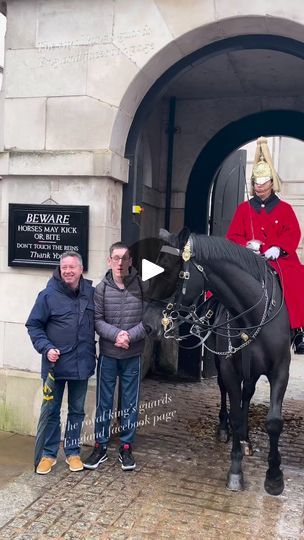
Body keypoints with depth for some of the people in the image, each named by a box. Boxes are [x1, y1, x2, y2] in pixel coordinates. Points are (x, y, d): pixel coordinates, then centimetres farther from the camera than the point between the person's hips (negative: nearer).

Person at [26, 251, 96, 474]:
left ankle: (73, 452, 31)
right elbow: (33, 325, -4)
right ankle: (49, 454, 26)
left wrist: (92, 353, 2)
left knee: (77, 410, 15)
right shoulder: (49, 294, -10)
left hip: (82, 363, 3)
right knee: (52, 410, 10)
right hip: (56, 363, -2)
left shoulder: (91, 292, -1)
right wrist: (46, 348, -16)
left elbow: (97, 321, 9)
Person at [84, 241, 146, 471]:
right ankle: (100, 446, 24)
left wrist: (130, 335, -19)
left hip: (133, 355, 0)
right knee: (104, 402, 10)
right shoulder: (101, 289, -4)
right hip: (108, 355, 0)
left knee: (130, 403, 10)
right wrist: (116, 334, -21)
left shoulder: (142, 286, -6)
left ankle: (126, 447, 24)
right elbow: (97, 320, -6)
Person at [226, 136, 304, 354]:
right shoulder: (244, 208, 12)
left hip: (279, 259, -1)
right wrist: (248, 244, -13)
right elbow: (233, 236, 7)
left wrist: (277, 248, -20)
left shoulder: (284, 208, 9)